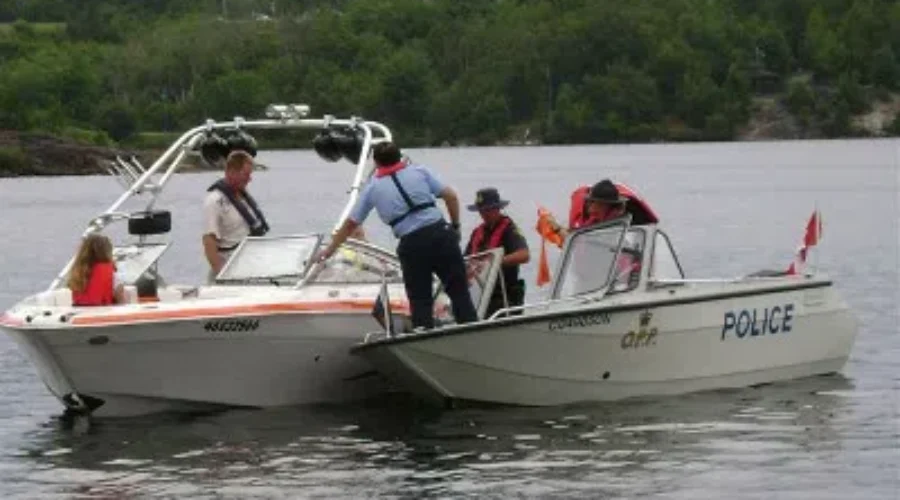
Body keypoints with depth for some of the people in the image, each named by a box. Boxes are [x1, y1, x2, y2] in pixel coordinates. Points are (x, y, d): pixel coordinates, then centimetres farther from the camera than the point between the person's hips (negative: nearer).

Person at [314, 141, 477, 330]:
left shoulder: (372, 187, 13)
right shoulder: (419, 171, 11)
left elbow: (351, 223, 19)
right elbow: (451, 196, 5)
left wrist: (330, 249, 31)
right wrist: (455, 226, 18)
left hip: (411, 244, 0)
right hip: (440, 234, 0)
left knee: (420, 301, 9)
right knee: (459, 292, 8)